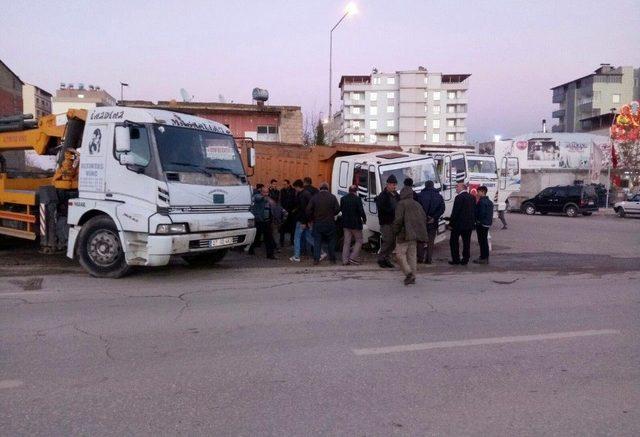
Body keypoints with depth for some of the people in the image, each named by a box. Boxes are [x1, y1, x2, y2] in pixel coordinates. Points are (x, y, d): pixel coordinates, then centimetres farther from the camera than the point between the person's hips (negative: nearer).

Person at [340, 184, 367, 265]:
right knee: (359, 241, 8)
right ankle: (353, 257, -2)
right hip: (355, 224, -5)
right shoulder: (357, 199, -14)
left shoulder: (343, 199, 3)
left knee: (346, 242, 10)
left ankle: (345, 260, 8)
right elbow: (361, 210, -15)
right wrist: (364, 219, 2)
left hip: (346, 224, 5)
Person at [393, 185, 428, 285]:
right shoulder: (417, 204, 14)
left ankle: (408, 272, -17)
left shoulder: (401, 204, -7)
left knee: (400, 253, -2)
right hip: (414, 234, 7)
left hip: (404, 233, -7)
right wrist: (420, 231, 18)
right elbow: (424, 218, 14)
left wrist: (395, 231, -4)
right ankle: (412, 277, 11)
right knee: (412, 254, 11)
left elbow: (398, 219, -16)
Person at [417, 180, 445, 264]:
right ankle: (429, 259, 7)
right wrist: (434, 218, -8)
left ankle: (420, 257, 6)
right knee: (431, 241, 8)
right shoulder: (439, 196, 5)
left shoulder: (420, 195, -3)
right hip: (433, 223, 2)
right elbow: (442, 209, -4)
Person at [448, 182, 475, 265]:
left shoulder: (459, 197, -15)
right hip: (470, 224, 7)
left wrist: (451, 223, -11)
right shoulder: (472, 197, 9)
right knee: (466, 242, 9)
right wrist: (473, 222, 17)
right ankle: (465, 260, 12)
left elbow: (455, 212, -17)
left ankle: (456, 259, 3)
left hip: (459, 224, -7)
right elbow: (474, 211, 12)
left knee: (454, 241, 4)